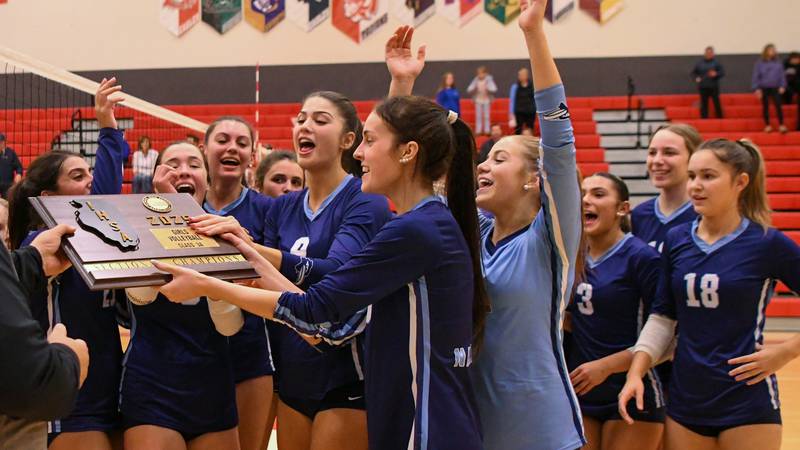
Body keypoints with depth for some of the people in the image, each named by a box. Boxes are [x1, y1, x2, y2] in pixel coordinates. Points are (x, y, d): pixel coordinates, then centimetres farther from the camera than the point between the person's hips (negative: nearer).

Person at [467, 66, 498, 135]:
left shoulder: (489, 80, -6)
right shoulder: (475, 81, 0)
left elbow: (494, 90, -12)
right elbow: (469, 91, -1)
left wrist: (487, 90, -26)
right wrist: (474, 89, -20)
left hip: (486, 101, -2)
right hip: (478, 101, 2)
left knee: (487, 116, 0)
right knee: (478, 116, 2)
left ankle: (487, 131, 5)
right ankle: (478, 131, 6)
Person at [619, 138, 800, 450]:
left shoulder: (768, 243, -8)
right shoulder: (676, 240, 4)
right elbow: (662, 316, 10)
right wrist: (636, 372, 1)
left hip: (747, 403, -4)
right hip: (685, 400, 4)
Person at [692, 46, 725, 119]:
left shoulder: (716, 62, 1)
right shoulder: (699, 63, 7)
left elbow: (722, 72, -1)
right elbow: (694, 72, 16)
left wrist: (716, 74, -19)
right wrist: (696, 78, -3)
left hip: (713, 87, -2)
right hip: (703, 87, 2)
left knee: (717, 103, -2)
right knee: (704, 104, 2)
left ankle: (720, 118, 9)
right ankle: (704, 118, 6)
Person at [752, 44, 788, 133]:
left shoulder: (778, 63, 4)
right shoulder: (759, 63, -1)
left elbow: (782, 75, 6)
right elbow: (755, 76, -2)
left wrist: (782, 86, -4)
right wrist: (757, 88, -8)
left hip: (775, 88, 1)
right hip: (764, 88, -1)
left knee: (778, 106, -7)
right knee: (765, 107, 7)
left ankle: (781, 125, -4)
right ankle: (767, 125, 16)